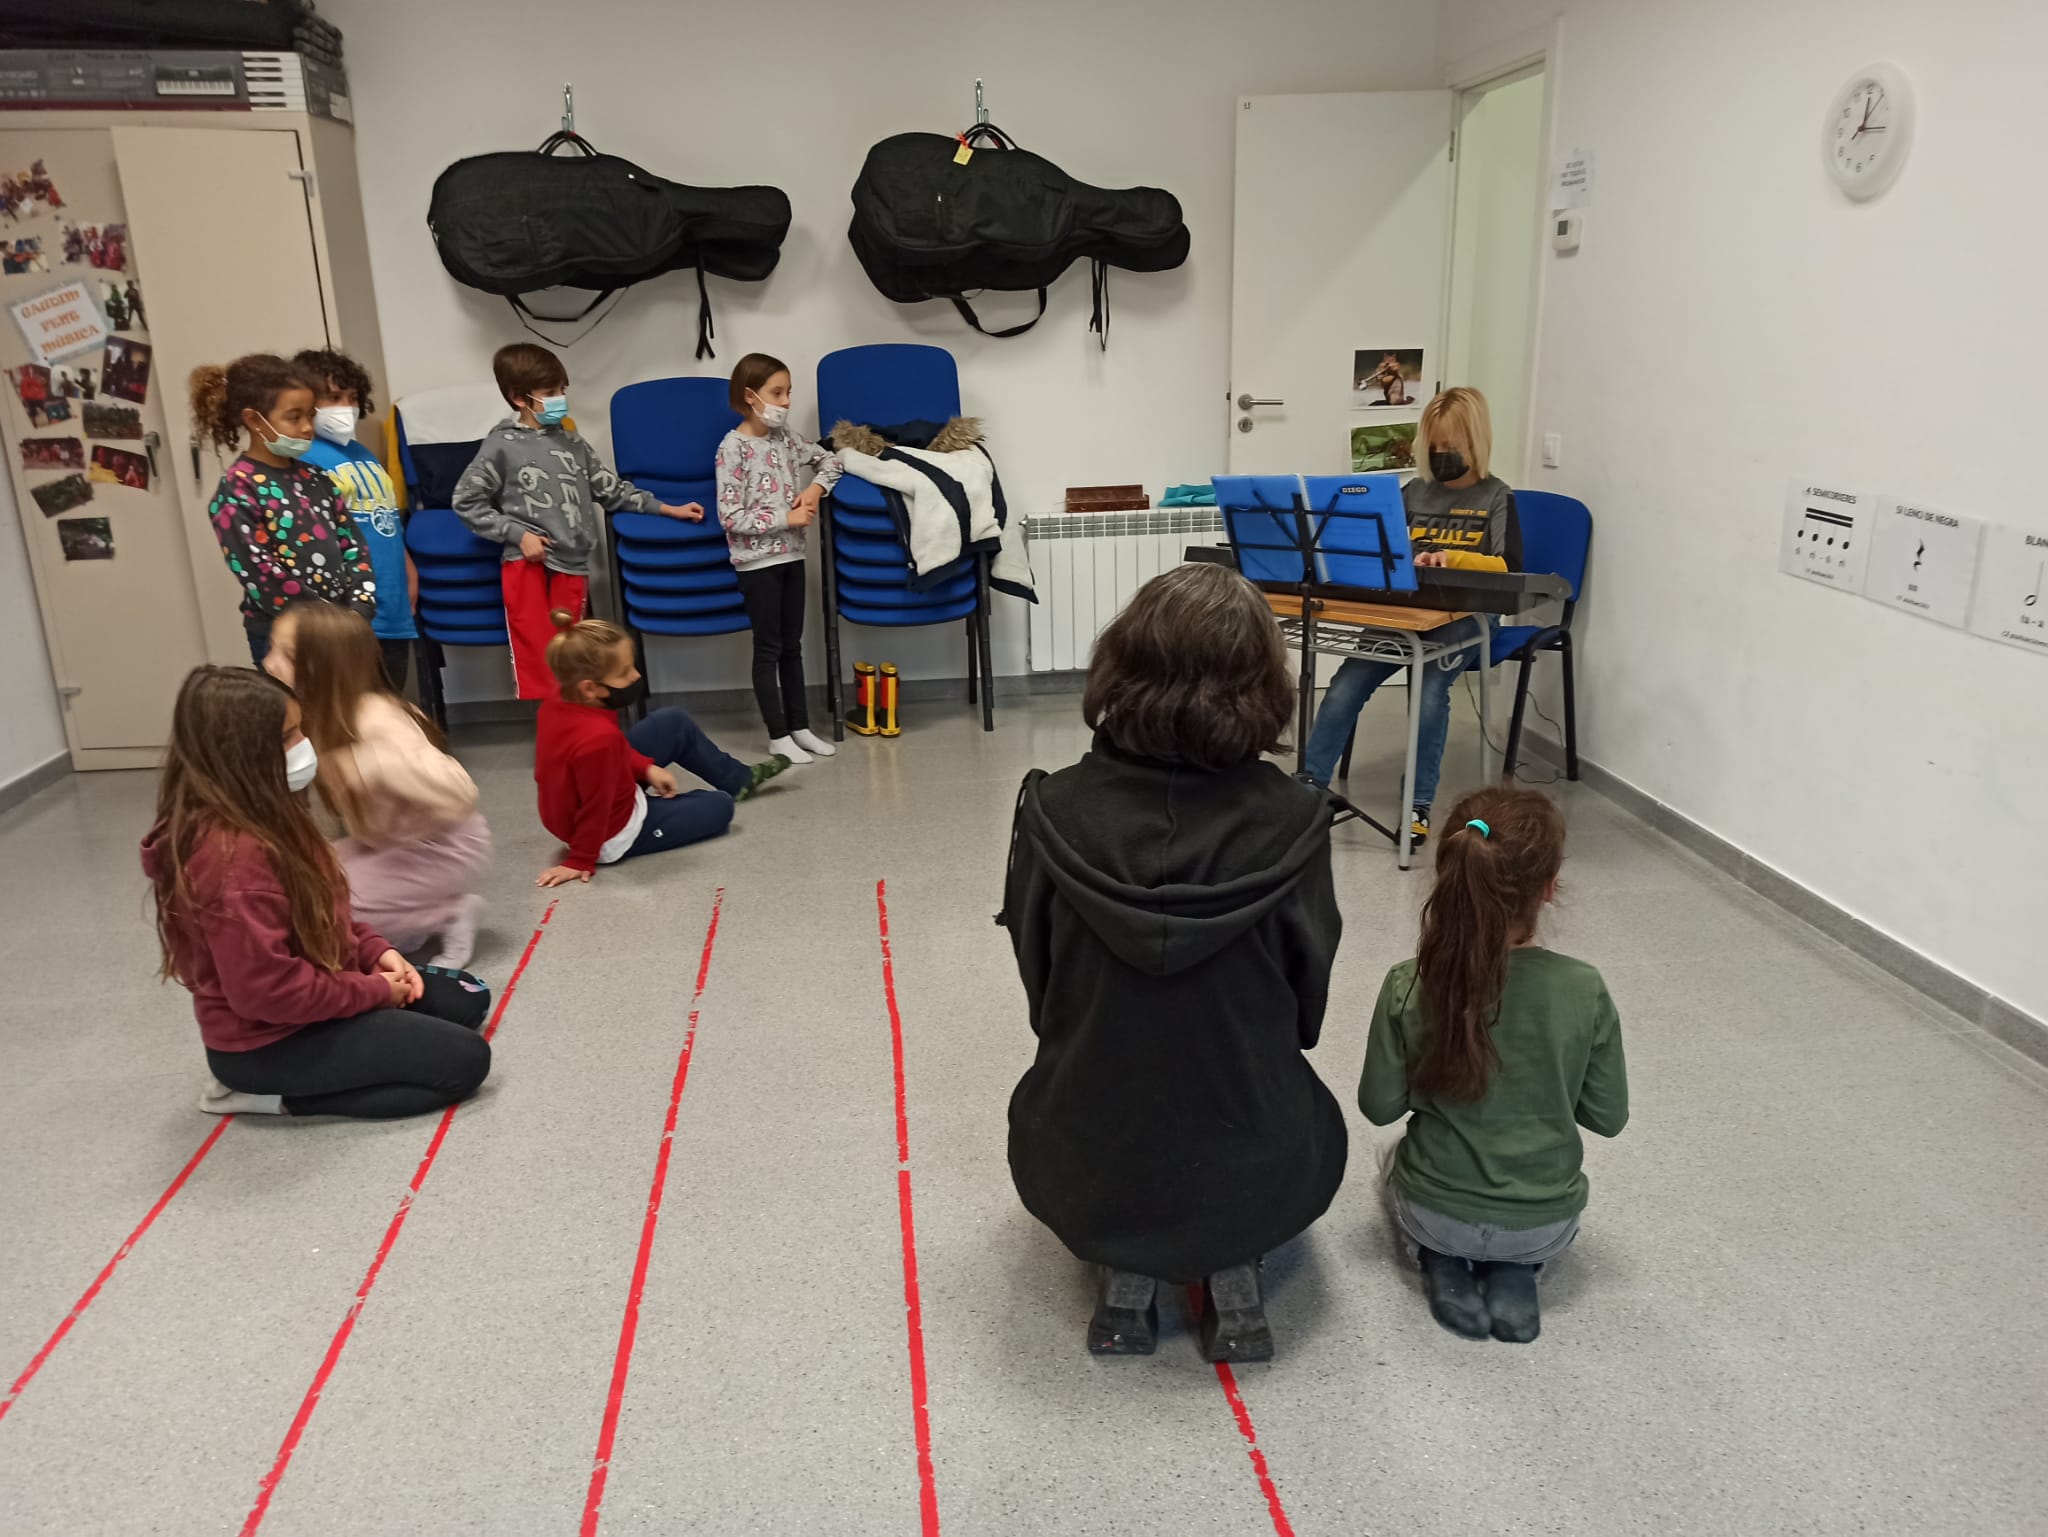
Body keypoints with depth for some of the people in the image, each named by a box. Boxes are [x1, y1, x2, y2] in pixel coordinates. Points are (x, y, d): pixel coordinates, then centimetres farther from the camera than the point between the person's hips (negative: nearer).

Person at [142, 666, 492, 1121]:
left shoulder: (259, 820, 1)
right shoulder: (234, 855, -30)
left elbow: (317, 914, 15)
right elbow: (265, 989, -30)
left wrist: (375, 950, 0)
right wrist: (374, 991, -18)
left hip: (301, 995, 10)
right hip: (268, 1040, -10)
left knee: (465, 1000, 14)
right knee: (465, 1059, -12)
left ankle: (304, 1076, 9)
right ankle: (276, 1094, -5)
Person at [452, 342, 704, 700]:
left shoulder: (570, 441, 11)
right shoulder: (502, 446, -3)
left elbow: (610, 488, 16)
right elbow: (466, 501, -2)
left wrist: (667, 509, 12)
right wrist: (517, 533, -10)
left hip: (571, 565, 4)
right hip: (527, 564, -4)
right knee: (537, 668, -6)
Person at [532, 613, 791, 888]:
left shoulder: (562, 700, -16)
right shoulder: (598, 738, -43)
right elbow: (595, 808, -30)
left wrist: (647, 768, 0)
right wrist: (580, 862, -17)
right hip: (616, 836, -8)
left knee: (675, 724, 14)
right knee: (720, 805, 9)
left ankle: (740, 779, 37)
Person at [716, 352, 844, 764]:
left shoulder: (785, 436, 5)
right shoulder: (733, 448, -14)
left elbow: (831, 460, 17)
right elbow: (731, 518, -19)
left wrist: (814, 490, -2)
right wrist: (786, 518, -18)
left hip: (791, 555, 6)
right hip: (757, 561, -6)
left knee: (792, 645, 13)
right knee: (768, 648, 3)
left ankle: (800, 727, 22)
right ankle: (778, 735, 12)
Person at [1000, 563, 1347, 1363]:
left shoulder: (1054, 811, -19)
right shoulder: (1291, 820, -21)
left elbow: (1038, 985, -2)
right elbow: (1306, 1006, -5)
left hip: (1082, 1173, 1)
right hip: (1256, 1172, 0)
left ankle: (1125, 1274, 15)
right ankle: (1232, 1270, 13)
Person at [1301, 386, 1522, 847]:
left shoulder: (1496, 498, 5)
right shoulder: (1415, 491, 17)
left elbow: (1510, 569, -4)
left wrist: (1452, 558, -19)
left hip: (1463, 617, -4)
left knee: (1431, 691, -31)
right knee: (1346, 684, -19)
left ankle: (1418, 805, -23)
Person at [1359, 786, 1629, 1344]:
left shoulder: (1408, 988, -20)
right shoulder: (1584, 990, -19)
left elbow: (1379, 1106, -10)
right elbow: (1608, 1116, -9)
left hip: (1433, 1214, 0)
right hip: (1546, 1224, 1)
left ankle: (1443, 1265, 7)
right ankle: (1515, 1275, 8)